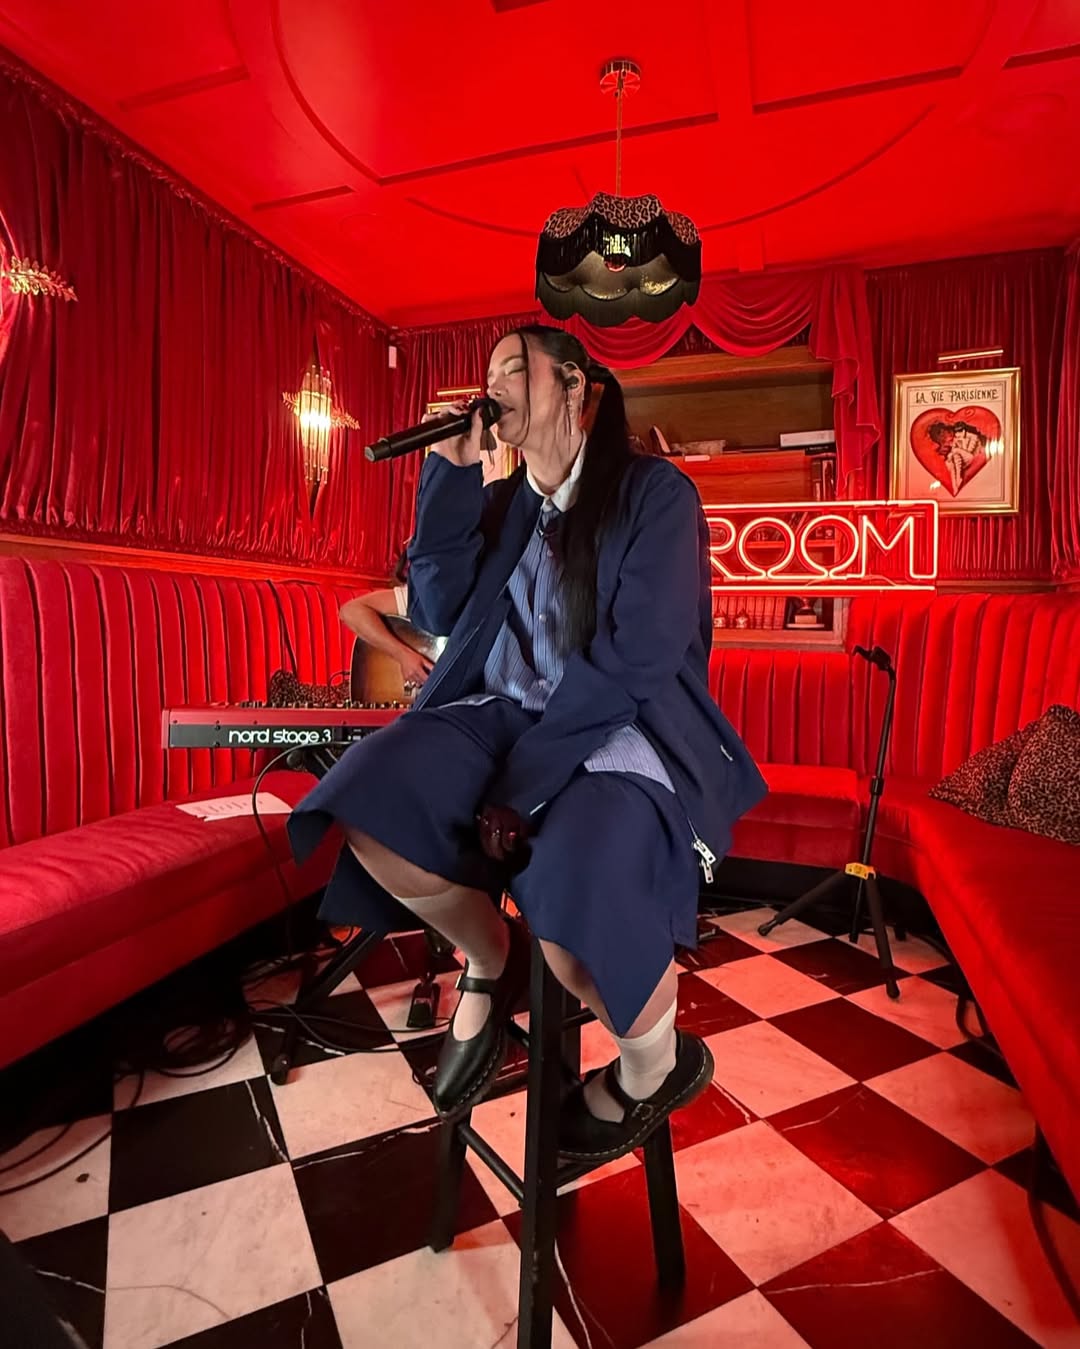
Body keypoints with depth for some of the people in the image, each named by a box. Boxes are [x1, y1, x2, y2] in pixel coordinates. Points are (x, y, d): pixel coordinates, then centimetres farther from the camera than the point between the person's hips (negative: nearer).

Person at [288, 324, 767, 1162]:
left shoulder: (655, 492, -3)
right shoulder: (502, 501, 15)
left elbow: (637, 654, -15)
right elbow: (440, 610, 4)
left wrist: (525, 777, -21)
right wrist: (452, 473, 1)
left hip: (625, 729, -5)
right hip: (508, 713, 5)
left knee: (576, 902, -33)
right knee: (370, 810, -23)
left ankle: (657, 1064, 5)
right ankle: (491, 959, 7)